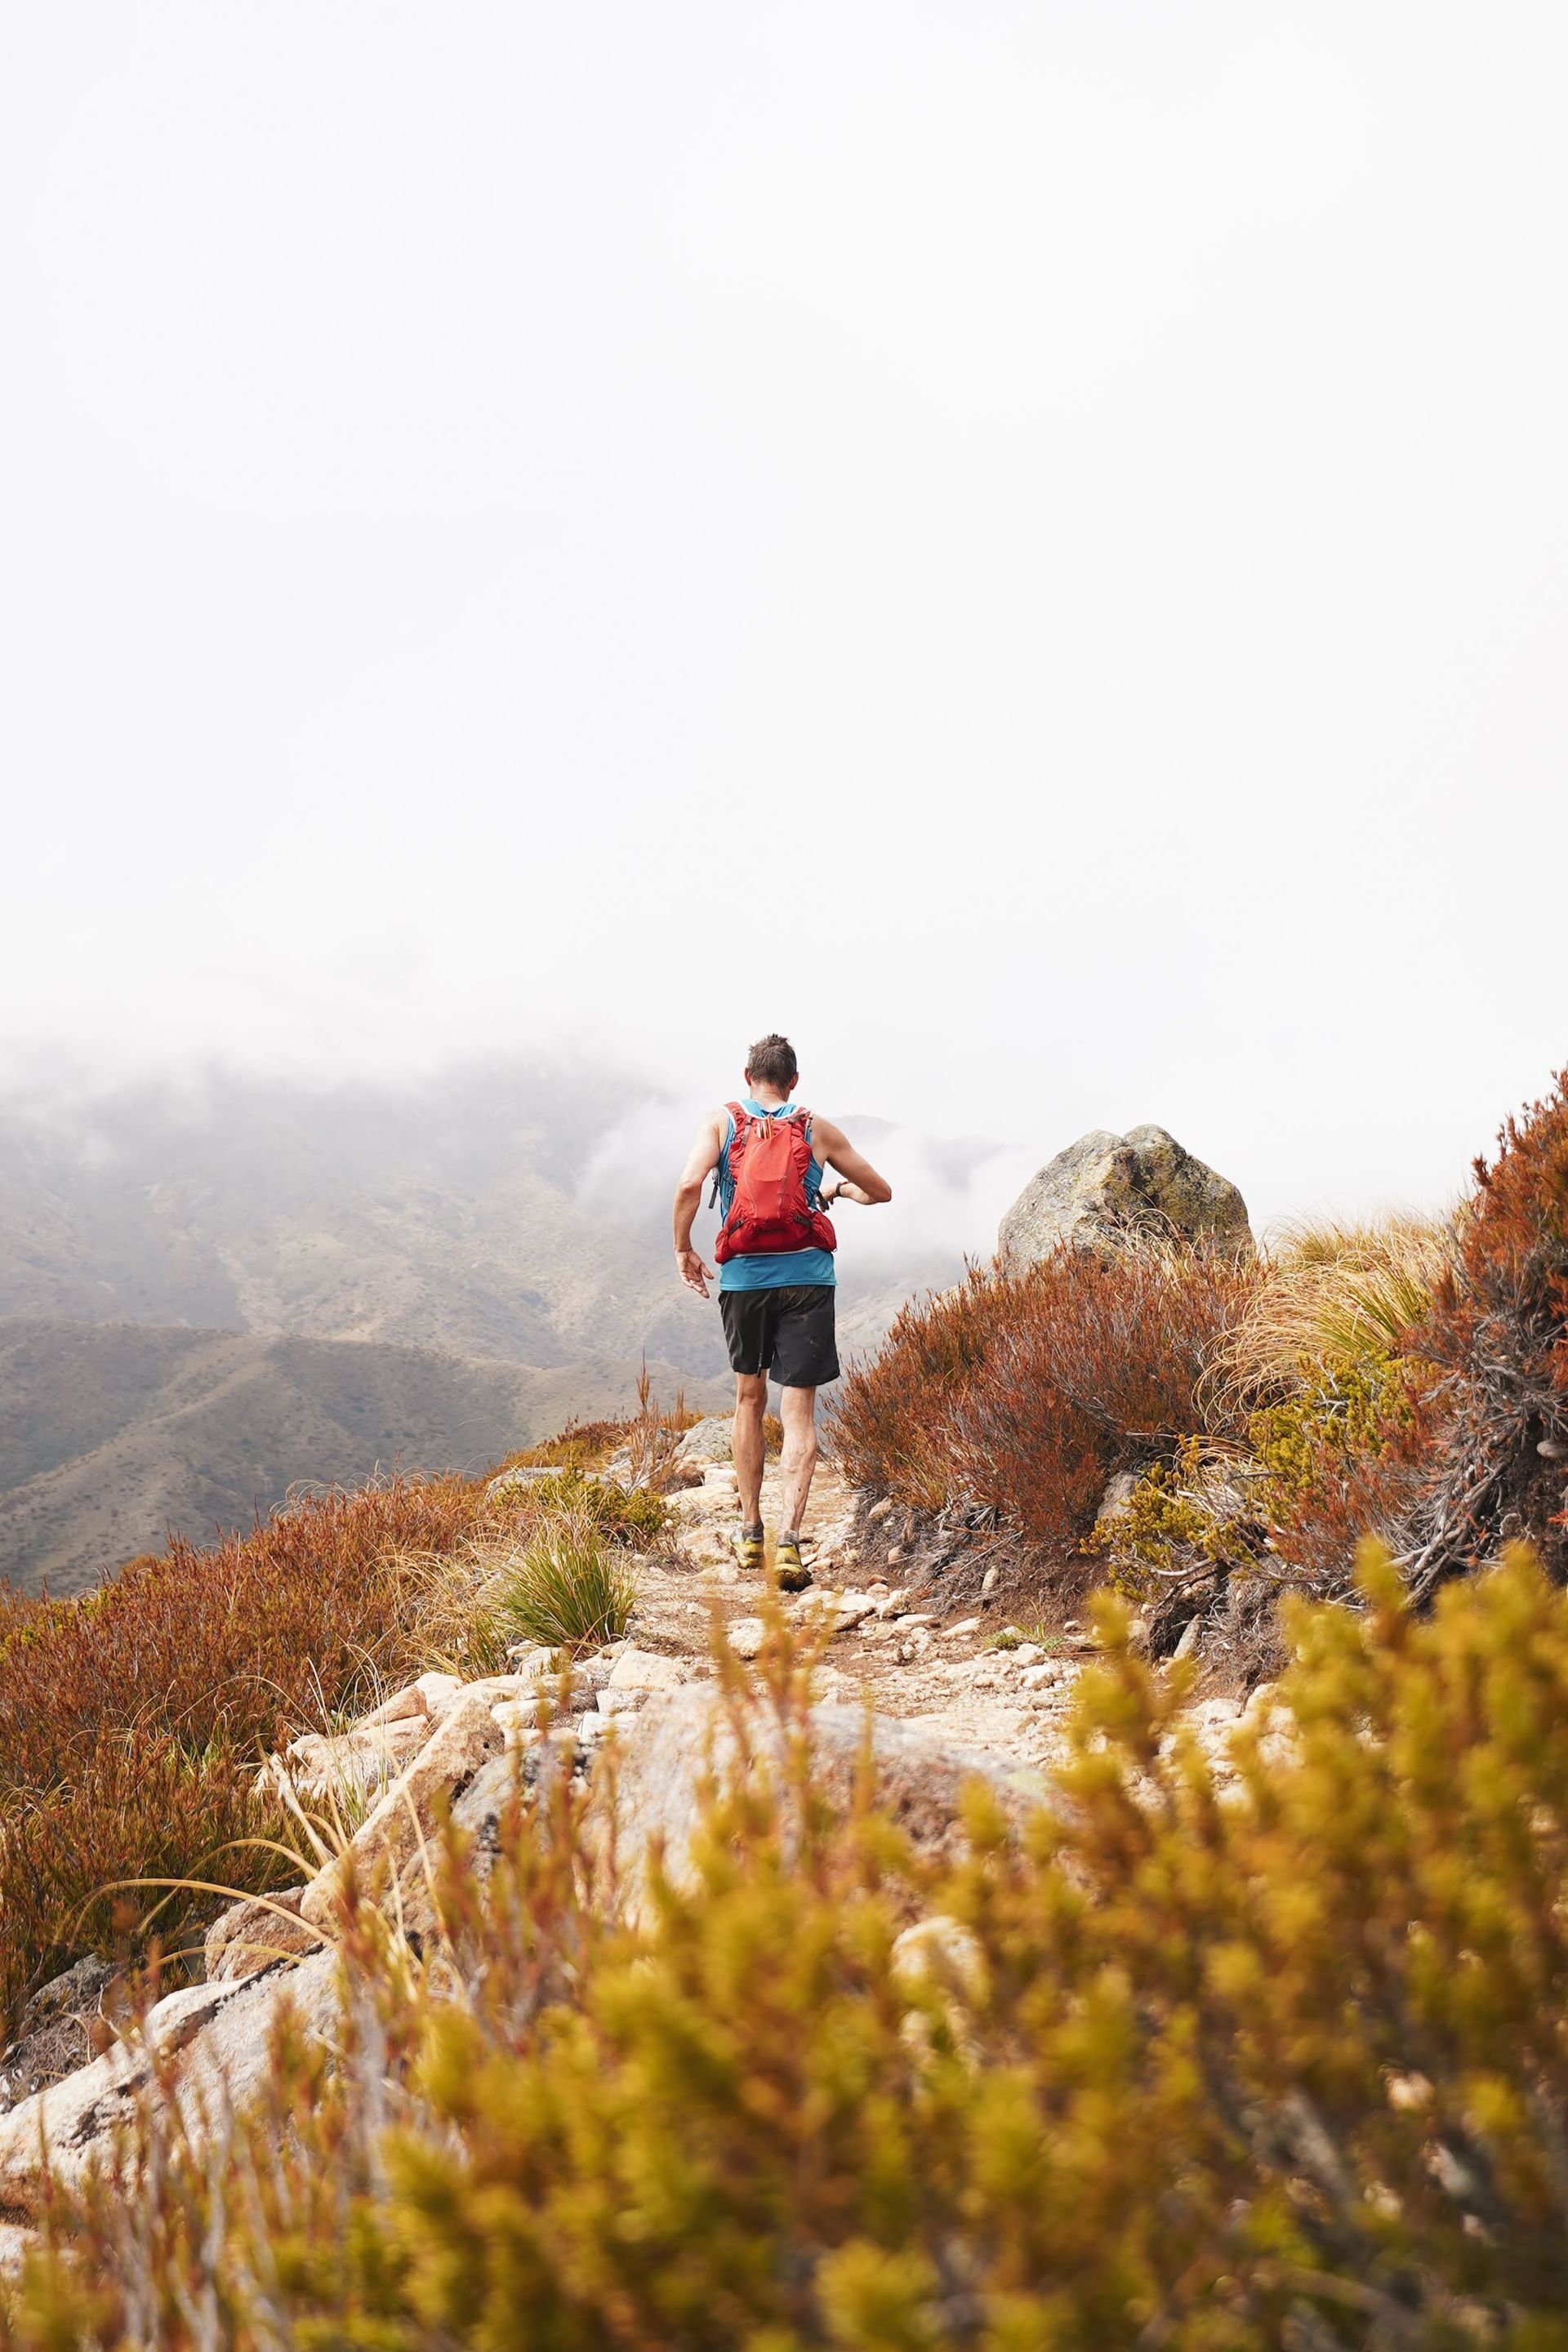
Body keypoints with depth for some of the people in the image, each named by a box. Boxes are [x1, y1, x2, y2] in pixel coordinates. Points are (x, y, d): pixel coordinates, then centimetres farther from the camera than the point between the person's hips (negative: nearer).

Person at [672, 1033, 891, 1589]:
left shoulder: (722, 1122, 6)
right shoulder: (818, 1131, 9)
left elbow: (689, 1184, -11)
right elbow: (882, 1192, 17)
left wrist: (682, 1249, 2)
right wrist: (840, 1188, 37)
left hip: (743, 1277, 1)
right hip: (806, 1277, -1)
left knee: (749, 1397, 20)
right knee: (799, 1412, -2)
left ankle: (750, 1532, 23)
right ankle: (789, 1540, -17)